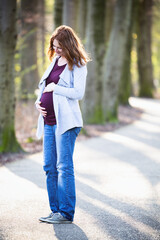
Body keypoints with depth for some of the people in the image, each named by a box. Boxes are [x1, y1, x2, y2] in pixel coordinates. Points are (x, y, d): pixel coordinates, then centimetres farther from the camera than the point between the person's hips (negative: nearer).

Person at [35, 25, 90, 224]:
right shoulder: (55, 61, 17)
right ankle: (56, 210, 16)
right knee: (49, 167, 8)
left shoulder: (78, 65, -5)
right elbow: (45, 85, 26)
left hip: (65, 122, -8)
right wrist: (39, 101, 8)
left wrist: (55, 88, -12)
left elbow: (78, 93, -16)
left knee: (64, 166, -7)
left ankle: (66, 213, -2)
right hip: (48, 121, 8)